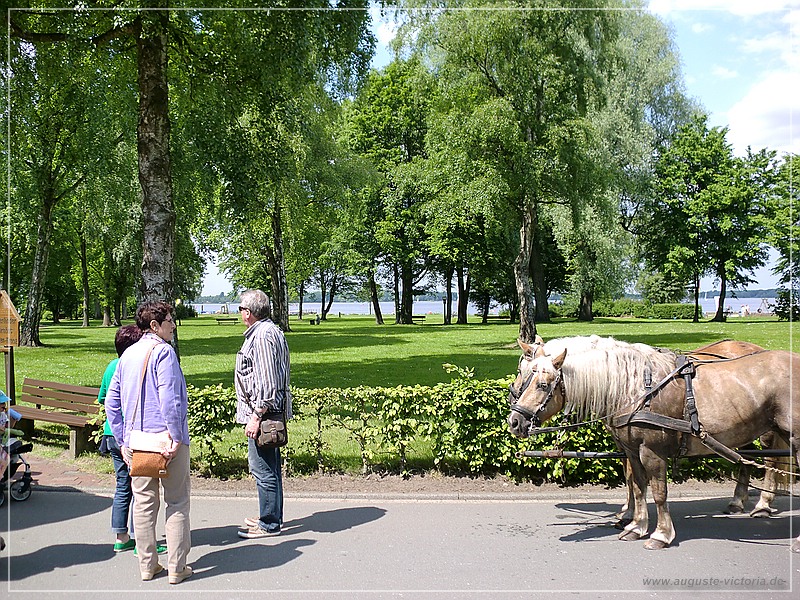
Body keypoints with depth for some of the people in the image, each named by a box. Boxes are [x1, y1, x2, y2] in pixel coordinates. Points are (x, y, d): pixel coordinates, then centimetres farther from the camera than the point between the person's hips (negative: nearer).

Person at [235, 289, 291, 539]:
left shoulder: (262, 336, -17)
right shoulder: (269, 331, 17)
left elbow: (267, 382, -22)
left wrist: (256, 416, -21)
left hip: (262, 413, -11)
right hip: (271, 412, 11)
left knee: (262, 468, -4)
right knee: (269, 467, 17)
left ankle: (269, 524, 3)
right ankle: (271, 516, 27)